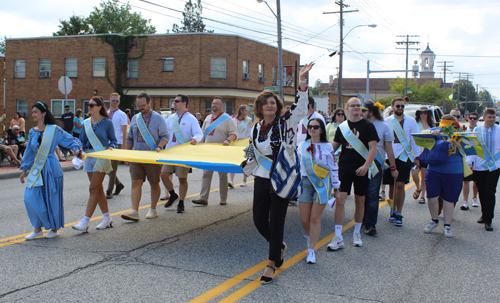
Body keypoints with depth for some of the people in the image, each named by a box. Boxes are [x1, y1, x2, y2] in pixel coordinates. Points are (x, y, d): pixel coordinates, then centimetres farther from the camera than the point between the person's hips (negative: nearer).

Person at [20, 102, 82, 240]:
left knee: (51, 199, 2)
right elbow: (29, 152, 18)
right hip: (36, 168, 5)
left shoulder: (54, 129, -5)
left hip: (51, 168, -5)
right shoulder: (33, 132, 11)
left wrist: (77, 148, -21)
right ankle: (38, 229, 14)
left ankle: (54, 229, 18)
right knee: (31, 198, -1)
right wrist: (24, 170, 20)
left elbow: (70, 140, -1)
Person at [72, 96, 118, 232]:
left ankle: (85, 222, -8)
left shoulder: (107, 122, -4)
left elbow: (113, 140, 2)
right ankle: (107, 219, 21)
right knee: (98, 189, 10)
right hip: (89, 157, 7)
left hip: (101, 157, -7)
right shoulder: (86, 123, 11)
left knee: (93, 189, -9)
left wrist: (111, 147, -18)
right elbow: (82, 141, 14)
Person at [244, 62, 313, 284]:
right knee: (259, 220, 8)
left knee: (276, 222, 0)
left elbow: (301, 109, -24)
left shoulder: (285, 122, -5)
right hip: (261, 180, 5)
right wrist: (249, 163, 8)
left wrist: (302, 83, -34)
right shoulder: (256, 128, 9)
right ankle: (279, 246, 38)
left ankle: (272, 264, 15)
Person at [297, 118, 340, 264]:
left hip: (322, 183, -3)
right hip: (305, 182, 3)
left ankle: (311, 250, 5)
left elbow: (334, 167, 3)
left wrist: (336, 188, 3)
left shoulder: (327, 147, 0)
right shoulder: (302, 146, 7)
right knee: (304, 219, 2)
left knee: (315, 218, -4)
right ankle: (310, 237, 34)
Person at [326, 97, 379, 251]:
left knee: (360, 201, 10)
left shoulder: (368, 126, -2)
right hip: (344, 167, 1)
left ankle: (356, 233, 28)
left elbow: (373, 148, -9)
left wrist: (366, 166, -21)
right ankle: (338, 238, -4)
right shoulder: (342, 126, 7)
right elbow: (333, 146, 14)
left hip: (361, 169, -1)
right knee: (340, 200, -9)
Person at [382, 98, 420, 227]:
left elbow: (414, 140, 6)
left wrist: (417, 157, 1)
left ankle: (399, 214, 2)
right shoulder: (386, 121, 6)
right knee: (392, 185, 6)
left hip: (404, 157, -1)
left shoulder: (411, 121, 5)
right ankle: (393, 211, 23)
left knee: (400, 185, -7)